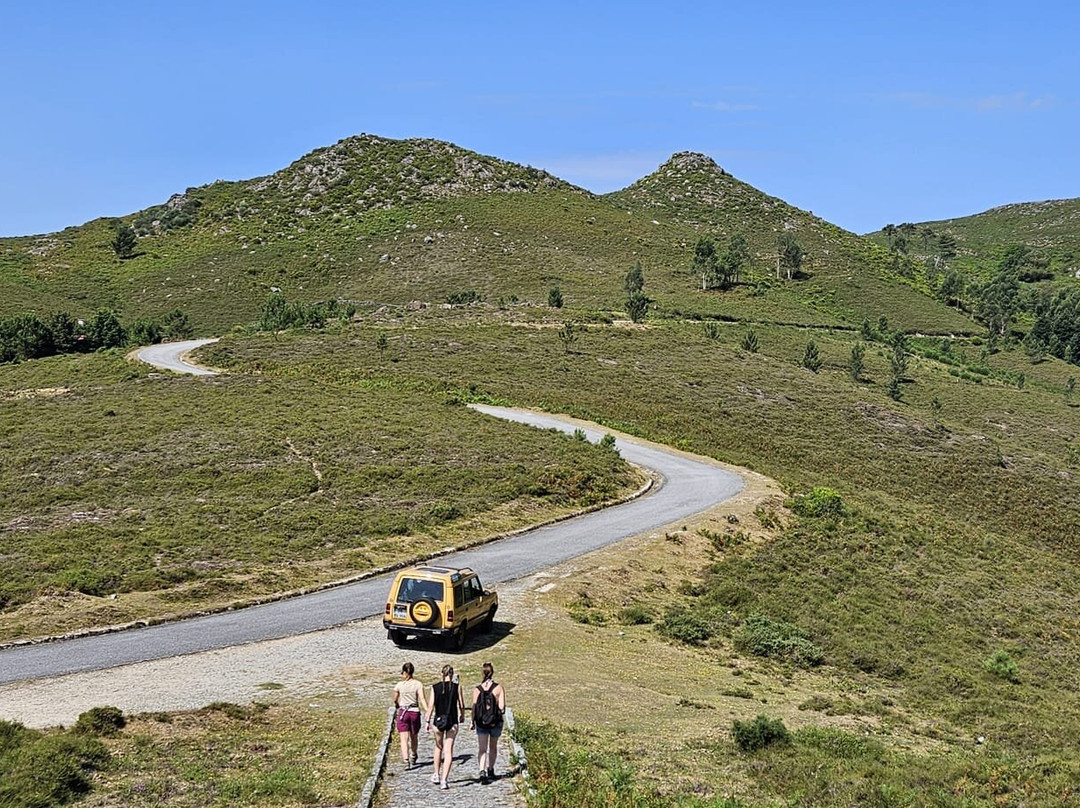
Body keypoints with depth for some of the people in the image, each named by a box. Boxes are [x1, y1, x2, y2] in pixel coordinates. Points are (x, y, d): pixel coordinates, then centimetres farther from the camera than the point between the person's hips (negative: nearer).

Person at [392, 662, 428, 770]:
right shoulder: (418, 684, -3)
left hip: (403, 712, -2)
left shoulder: (399, 685, -1)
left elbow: (395, 700, 12)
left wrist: (397, 706, 34)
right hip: (415, 712, 2)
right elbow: (422, 699, -13)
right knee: (413, 737, 20)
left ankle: (406, 761, -20)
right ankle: (413, 759, 36)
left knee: (404, 738, -4)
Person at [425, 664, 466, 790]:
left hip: (438, 720, 1)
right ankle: (444, 780, -6)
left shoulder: (435, 687, -3)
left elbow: (431, 705, -5)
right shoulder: (457, 687, -5)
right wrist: (462, 716, 17)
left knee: (438, 747, 22)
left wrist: (428, 721, 0)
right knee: (448, 751, 1)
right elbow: (461, 705, -1)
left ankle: (436, 775, 30)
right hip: (452, 721, -1)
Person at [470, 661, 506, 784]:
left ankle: (482, 772, -19)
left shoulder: (477, 689, -5)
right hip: (495, 722, 0)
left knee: (482, 749, 0)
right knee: (493, 747, 22)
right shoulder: (499, 688, -10)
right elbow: (502, 707, -14)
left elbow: (474, 707, -2)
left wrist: (473, 722, 9)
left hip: (481, 722, 0)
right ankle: (490, 770, 35)